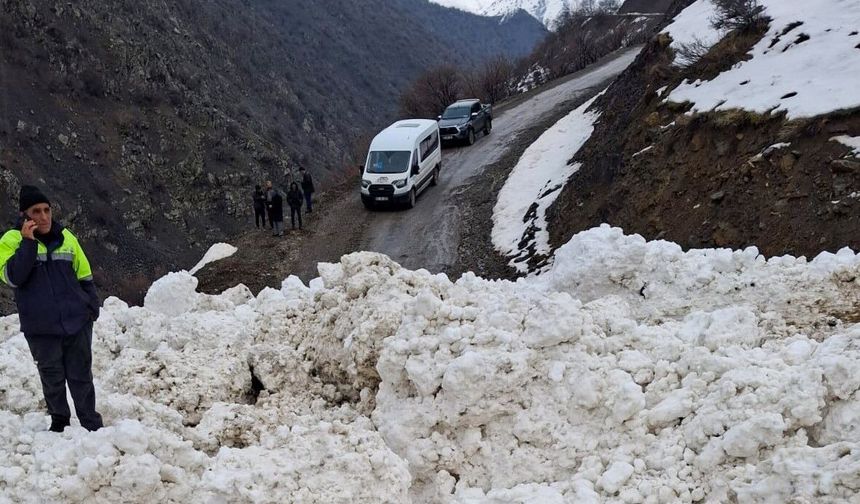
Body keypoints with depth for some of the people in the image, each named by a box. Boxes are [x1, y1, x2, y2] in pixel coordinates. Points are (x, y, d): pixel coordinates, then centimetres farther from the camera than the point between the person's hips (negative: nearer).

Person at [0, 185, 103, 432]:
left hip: (77, 321, 1)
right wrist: (28, 243, -21)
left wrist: (92, 307, 8)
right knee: (52, 378, 9)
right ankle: (59, 421, 29)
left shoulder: (66, 237, 4)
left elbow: (84, 277, 12)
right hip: (41, 328, -1)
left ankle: (92, 425, 16)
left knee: (81, 377, 6)